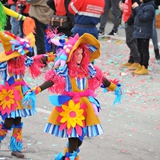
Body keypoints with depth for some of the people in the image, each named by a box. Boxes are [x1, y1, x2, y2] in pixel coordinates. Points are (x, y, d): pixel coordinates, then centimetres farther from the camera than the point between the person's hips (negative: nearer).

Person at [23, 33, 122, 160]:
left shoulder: (87, 69, 4)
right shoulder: (64, 70, -10)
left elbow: (101, 79, 17)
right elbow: (51, 81, -18)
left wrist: (115, 88, 28)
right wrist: (33, 92, -28)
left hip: (84, 104, 5)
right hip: (69, 104, -5)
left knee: (80, 132, 8)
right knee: (73, 132, -8)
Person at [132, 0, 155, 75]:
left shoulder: (150, 7, -17)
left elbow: (143, 18, -24)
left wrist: (137, 8, -20)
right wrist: (135, 8, 4)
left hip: (144, 33, -10)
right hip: (139, 32, 10)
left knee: (144, 50, -4)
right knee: (140, 50, 16)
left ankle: (145, 68, 0)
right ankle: (141, 66, 24)